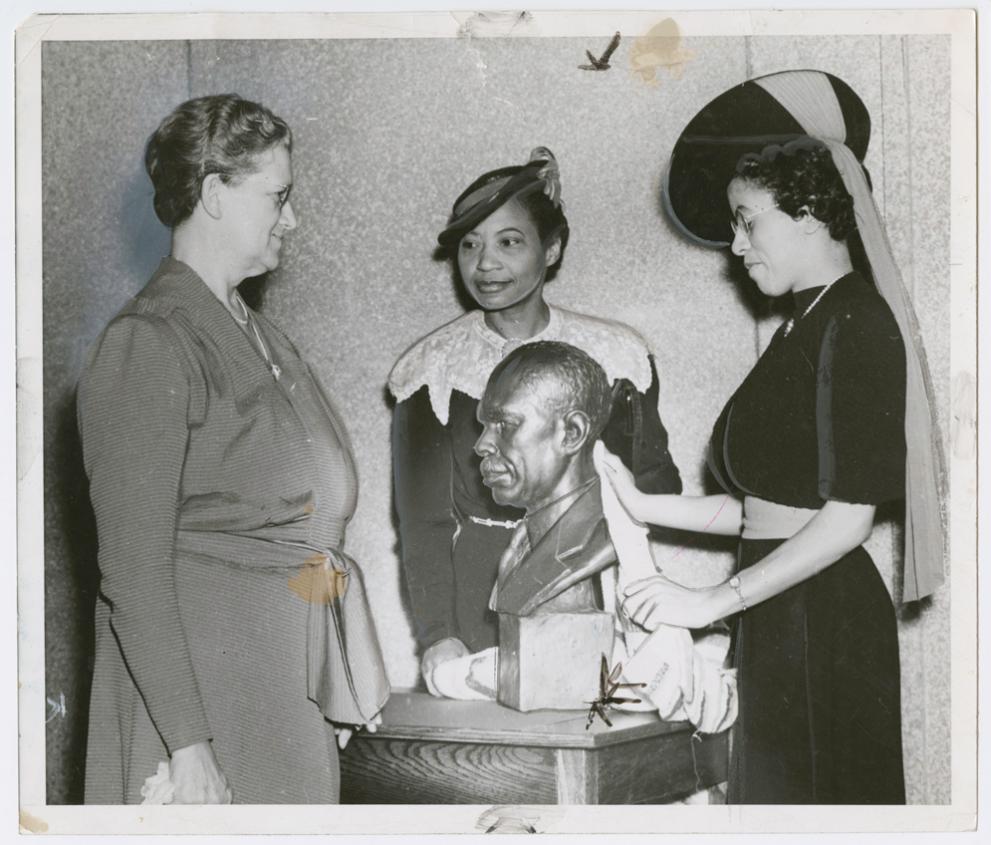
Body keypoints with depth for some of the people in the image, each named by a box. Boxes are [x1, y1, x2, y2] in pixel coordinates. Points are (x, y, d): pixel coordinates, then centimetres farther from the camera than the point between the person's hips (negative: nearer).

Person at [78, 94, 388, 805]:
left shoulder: (260, 338, 15)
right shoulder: (148, 345, -12)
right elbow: (134, 569, -17)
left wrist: (353, 669, 15)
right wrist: (186, 745, -21)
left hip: (292, 682, 8)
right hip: (200, 669, -8)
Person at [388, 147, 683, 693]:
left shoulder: (616, 356, 7)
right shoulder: (434, 368, 3)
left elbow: (655, 485, 8)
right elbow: (423, 520, -2)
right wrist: (437, 635, -16)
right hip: (479, 606, -1)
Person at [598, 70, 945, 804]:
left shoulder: (857, 323, -12)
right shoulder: (803, 325, 14)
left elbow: (848, 515, -18)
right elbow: (767, 506, 11)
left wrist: (712, 602, -15)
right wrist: (643, 505, 8)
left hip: (822, 622, -8)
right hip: (780, 617, 8)